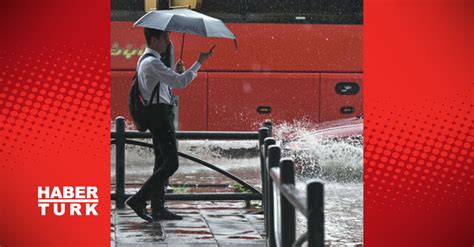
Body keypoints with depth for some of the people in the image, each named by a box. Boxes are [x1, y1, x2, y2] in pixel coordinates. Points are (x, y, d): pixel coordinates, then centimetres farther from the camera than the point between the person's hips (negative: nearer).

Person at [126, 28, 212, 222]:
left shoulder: (146, 60, 19)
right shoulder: (152, 62, -15)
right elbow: (180, 82, -22)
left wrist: (176, 72, 9)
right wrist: (199, 63, -15)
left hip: (160, 114, 11)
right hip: (159, 113, -11)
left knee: (162, 162, 11)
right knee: (171, 163, -12)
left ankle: (158, 208, 13)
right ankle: (139, 199, -12)